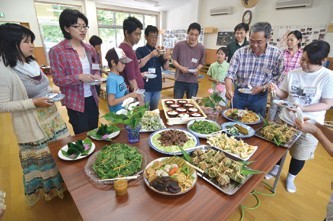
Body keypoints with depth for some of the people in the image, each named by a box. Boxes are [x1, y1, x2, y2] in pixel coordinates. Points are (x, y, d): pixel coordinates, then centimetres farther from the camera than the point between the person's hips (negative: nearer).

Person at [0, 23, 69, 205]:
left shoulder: (32, 63, 5)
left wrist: (52, 92, 0)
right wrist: (33, 103, -24)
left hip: (52, 117, 7)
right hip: (32, 125, -7)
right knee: (42, 159, 10)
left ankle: (61, 184, 41)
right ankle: (47, 190, 35)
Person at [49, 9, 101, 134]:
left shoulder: (89, 48, 7)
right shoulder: (56, 51, -10)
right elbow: (58, 80, -10)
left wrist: (97, 76, -6)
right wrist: (79, 77, -26)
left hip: (92, 98, 5)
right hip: (75, 102, -5)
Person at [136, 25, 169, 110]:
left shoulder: (159, 51, 11)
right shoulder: (140, 50, -4)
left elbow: (165, 68, 10)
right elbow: (138, 65, -18)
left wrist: (166, 59, -9)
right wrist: (150, 55, -26)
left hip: (157, 86, 5)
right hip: (145, 86, -5)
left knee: (154, 110, 17)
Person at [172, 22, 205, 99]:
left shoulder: (201, 48, 0)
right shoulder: (179, 45, -6)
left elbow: (201, 63, 9)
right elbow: (174, 60, 1)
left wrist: (197, 69, -12)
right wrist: (180, 67, -17)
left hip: (193, 82, 2)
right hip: (180, 80, -1)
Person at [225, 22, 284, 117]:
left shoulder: (277, 54, -9)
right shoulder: (240, 52, -10)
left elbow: (278, 77, -2)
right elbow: (230, 74, -12)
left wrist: (263, 87, -18)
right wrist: (229, 89, -30)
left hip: (259, 96, 0)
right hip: (239, 94, 0)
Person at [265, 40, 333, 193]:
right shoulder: (293, 73, -4)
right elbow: (284, 95, 2)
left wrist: (303, 108, -28)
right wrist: (276, 89, -20)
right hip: (286, 119, 3)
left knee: (300, 155, 15)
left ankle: (290, 178, 40)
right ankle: (275, 168, 45)